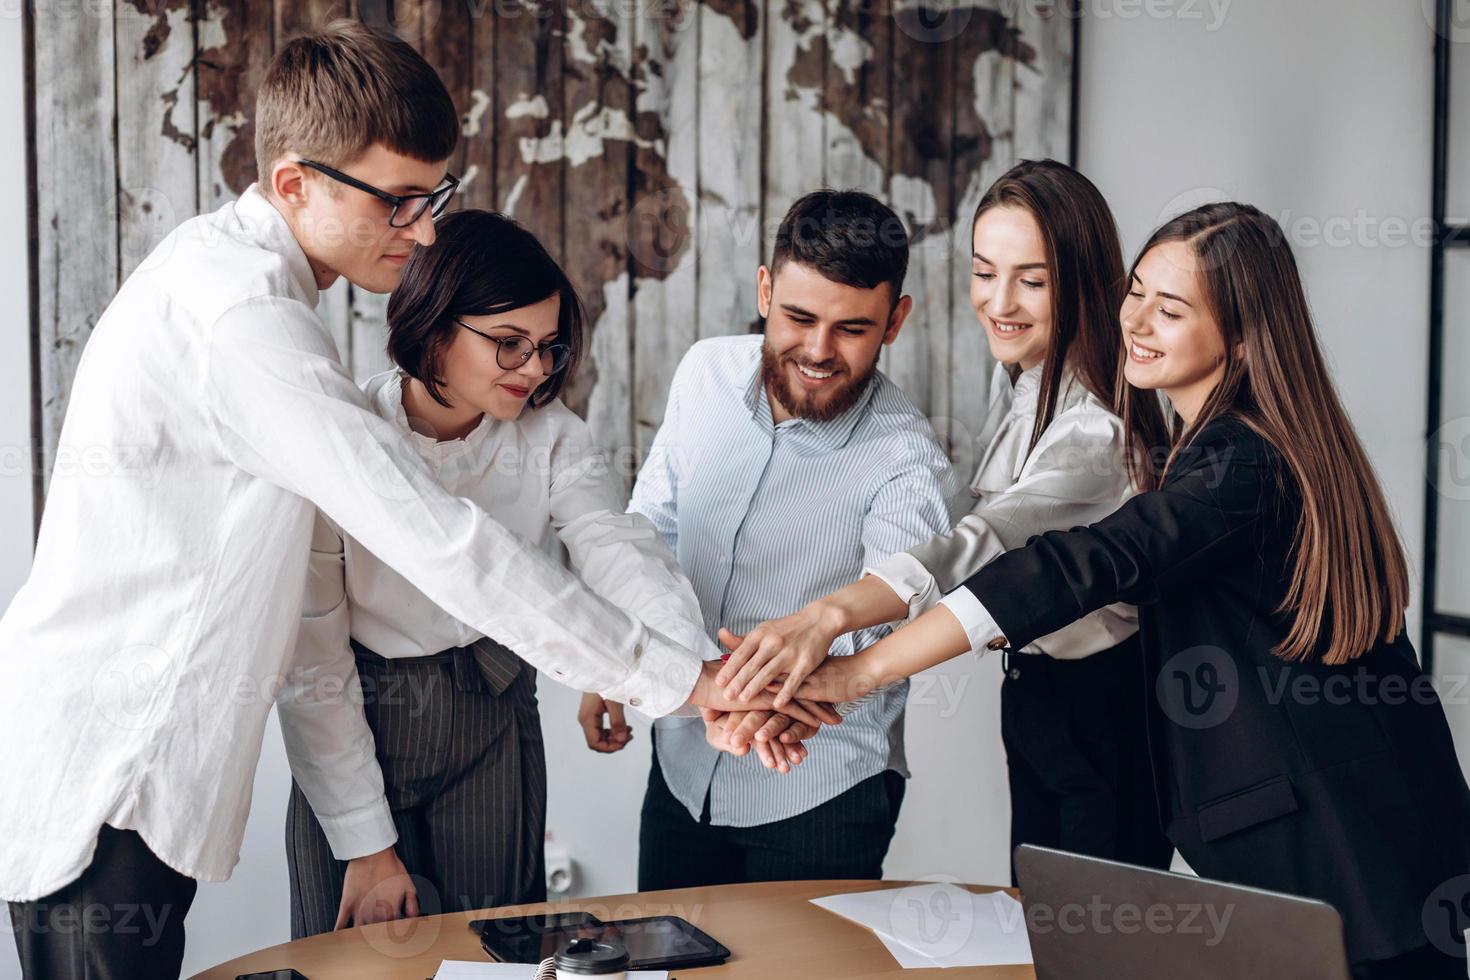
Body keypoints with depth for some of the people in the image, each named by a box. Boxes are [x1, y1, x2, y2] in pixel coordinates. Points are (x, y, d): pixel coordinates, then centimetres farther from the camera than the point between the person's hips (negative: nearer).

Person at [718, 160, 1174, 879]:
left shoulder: (1097, 429, -28)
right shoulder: (1012, 375, 0)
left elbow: (987, 543, -45)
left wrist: (829, 616, -60)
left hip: (1106, 711, -8)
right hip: (1031, 687, 8)